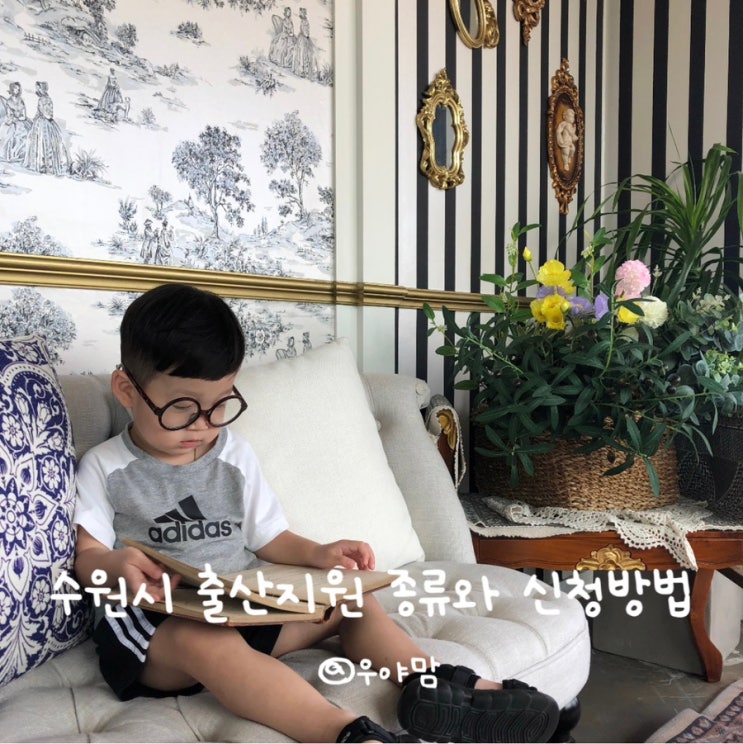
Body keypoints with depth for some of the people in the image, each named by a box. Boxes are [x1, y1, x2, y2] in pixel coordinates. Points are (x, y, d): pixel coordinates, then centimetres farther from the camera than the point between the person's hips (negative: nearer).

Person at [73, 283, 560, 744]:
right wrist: (118, 565, -26)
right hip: (154, 624, -5)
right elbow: (86, 558, -2)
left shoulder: (235, 456, 10)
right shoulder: (105, 469, 1)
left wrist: (317, 554, -7)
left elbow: (269, 539, 12)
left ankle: (435, 684, -21)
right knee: (205, 640, -38)